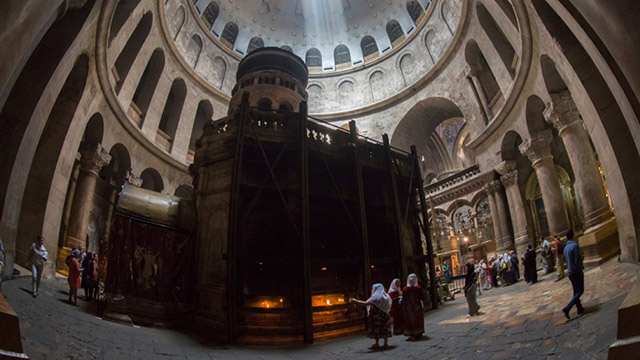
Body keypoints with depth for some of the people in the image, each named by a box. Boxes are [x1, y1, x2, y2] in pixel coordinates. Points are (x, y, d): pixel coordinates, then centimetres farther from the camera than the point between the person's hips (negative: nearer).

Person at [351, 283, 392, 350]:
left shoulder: (376, 297, -15)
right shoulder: (386, 296, 9)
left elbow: (366, 303, -24)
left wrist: (356, 301, -19)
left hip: (377, 316, -7)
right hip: (384, 316, 7)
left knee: (377, 330, 0)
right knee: (384, 329, 9)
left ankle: (377, 344, 4)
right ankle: (386, 344, 10)